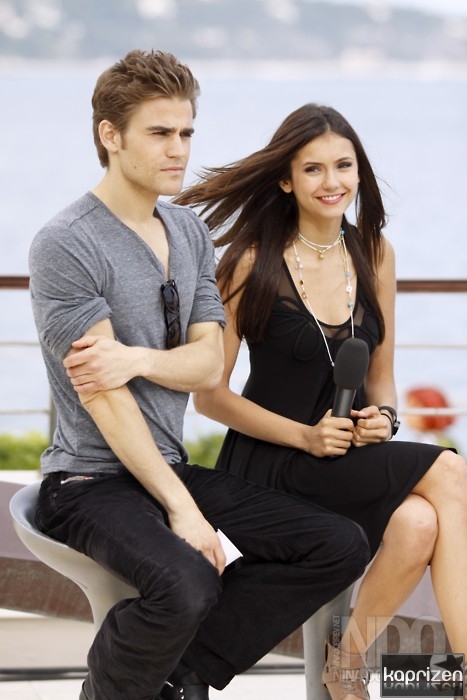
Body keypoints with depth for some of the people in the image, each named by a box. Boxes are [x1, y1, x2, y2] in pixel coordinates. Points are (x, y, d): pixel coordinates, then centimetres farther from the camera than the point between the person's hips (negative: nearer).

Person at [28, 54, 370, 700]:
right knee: (185, 586, -37)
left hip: (172, 468, 8)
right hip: (92, 482, -8)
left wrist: (138, 359, -18)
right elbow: (104, 397, -17)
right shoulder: (65, 247, -13)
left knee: (341, 546, -7)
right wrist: (180, 506, -19)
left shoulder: (191, 233, 11)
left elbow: (209, 365, 4)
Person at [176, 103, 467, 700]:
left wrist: (383, 418, -7)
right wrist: (304, 436, -16)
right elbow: (209, 394, -5)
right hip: (270, 469, -5)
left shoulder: (374, 254, 8)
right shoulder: (253, 263, -7)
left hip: (352, 460, 5)